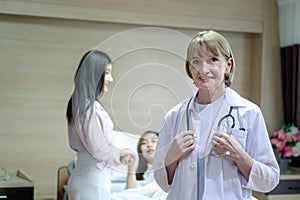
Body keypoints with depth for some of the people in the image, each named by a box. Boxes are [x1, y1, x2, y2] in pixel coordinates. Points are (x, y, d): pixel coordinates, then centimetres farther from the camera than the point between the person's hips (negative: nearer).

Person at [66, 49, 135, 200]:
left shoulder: (78, 104, 8)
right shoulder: (90, 107, -20)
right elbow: (98, 148, -18)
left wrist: (116, 152, 8)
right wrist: (120, 155, 1)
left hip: (80, 176, 9)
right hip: (93, 180, -9)